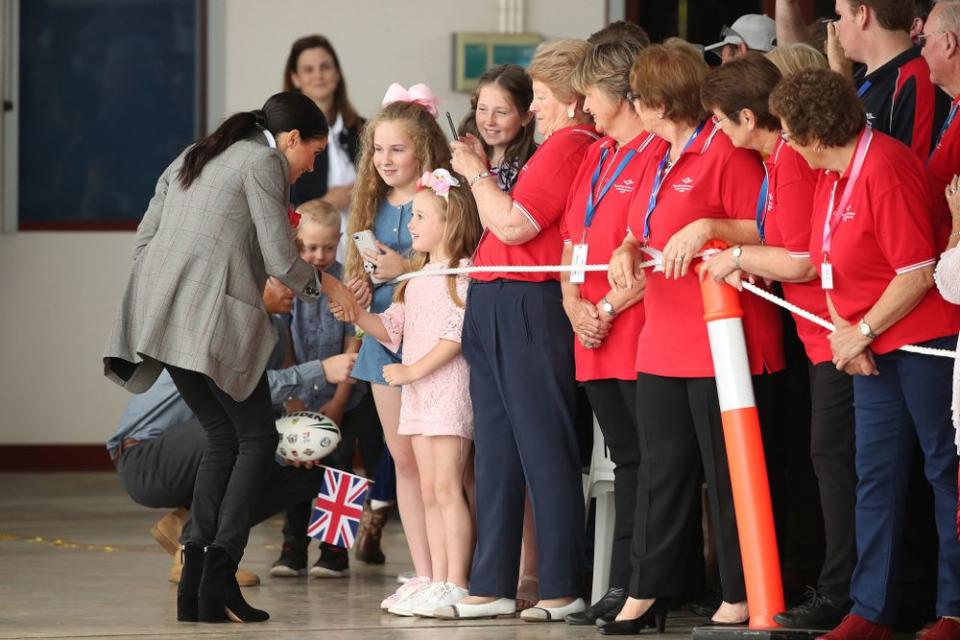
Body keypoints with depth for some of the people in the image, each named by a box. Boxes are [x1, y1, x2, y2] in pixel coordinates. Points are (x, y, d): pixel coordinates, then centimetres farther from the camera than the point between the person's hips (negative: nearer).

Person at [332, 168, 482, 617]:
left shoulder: (463, 272, -10)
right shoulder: (417, 277, 18)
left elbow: (458, 332, -18)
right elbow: (392, 329, 19)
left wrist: (414, 370, -17)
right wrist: (358, 316, 1)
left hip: (449, 388, -9)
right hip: (418, 393, 9)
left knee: (447, 487, -10)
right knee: (429, 492, 8)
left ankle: (456, 585, -9)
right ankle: (438, 584, 10)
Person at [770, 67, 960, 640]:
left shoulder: (885, 169, -19)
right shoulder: (830, 176, 9)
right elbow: (831, 268, 13)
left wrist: (862, 331, -13)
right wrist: (845, 334, -3)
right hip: (872, 351, 9)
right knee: (877, 474, 8)